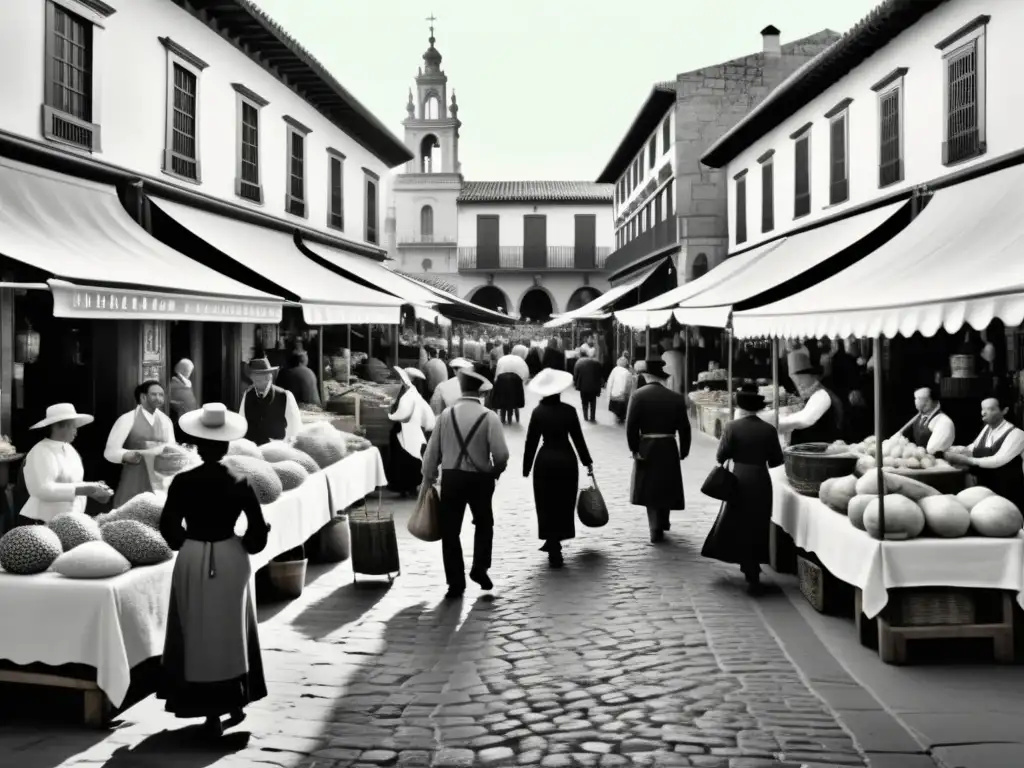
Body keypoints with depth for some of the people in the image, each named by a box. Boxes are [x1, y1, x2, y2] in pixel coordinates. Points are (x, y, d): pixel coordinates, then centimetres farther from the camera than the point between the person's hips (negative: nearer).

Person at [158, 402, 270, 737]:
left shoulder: (183, 482, -10)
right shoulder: (239, 483, -9)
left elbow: (168, 526, -6)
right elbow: (258, 531, -8)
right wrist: (244, 546, 11)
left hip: (192, 560, -1)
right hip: (231, 559, 1)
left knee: (198, 634, 9)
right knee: (231, 630, 16)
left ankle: (211, 712, 10)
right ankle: (235, 704, 24)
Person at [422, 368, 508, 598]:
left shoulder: (446, 414, -4)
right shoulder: (489, 417, -11)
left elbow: (433, 450, -1)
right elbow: (501, 454, -15)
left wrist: (428, 478, 13)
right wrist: (497, 470, 7)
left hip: (451, 477, 1)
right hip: (480, 478, -1)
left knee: (450, 530, 8)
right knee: (484, 524, 22)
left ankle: (455, 582, 8)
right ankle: (480, 567, 10)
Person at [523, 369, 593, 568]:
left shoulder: (538, 412, -6)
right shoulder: (569, 410, -5)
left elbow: (531, 441, -5)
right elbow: (578, 438, 0)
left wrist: (526, 466, 4)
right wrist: (587, 461, 11)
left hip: (545, 461, -1)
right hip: (567, 459, 1)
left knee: (548, 505, 7)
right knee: (564, 503, 15)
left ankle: (553, 549, 5)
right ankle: (555, 543, 24)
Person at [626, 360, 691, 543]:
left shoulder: (638, 395, -8)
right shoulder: (676, 397, -1)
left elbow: (631, 425, -13)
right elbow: (684, 427, 0)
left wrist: (634, 449, -6)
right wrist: (684, 450, 9)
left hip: (646, 447, -2)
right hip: (668, 447, 2)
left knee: (650, 488, 8)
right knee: (665, 486, 19)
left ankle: (656, 529, 5)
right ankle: (662, 523, 34)